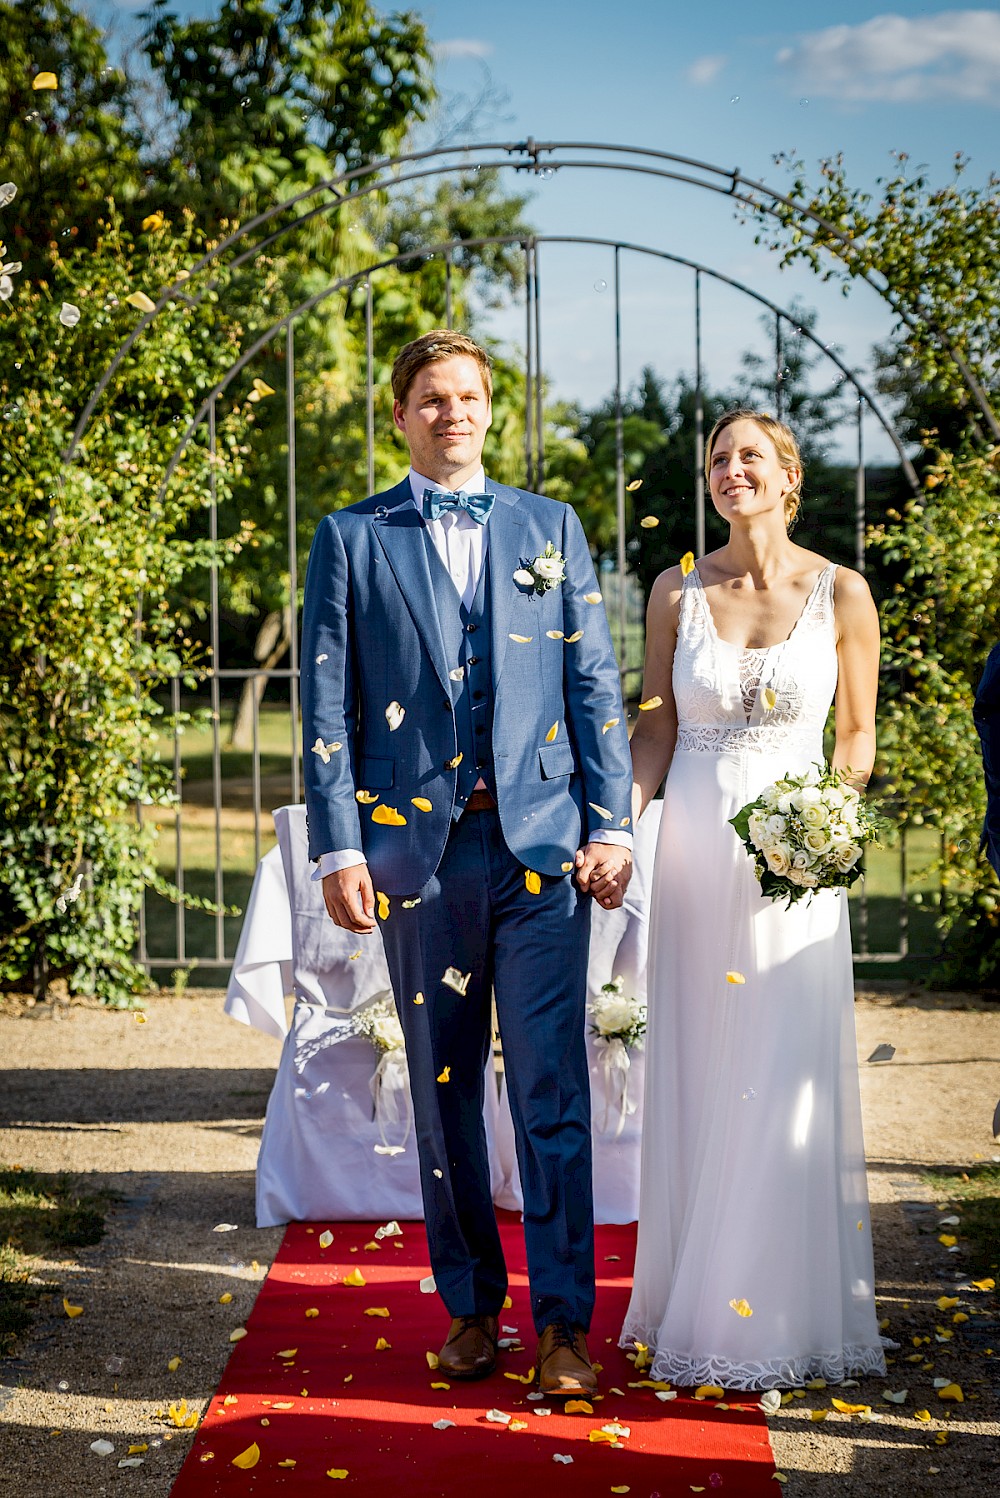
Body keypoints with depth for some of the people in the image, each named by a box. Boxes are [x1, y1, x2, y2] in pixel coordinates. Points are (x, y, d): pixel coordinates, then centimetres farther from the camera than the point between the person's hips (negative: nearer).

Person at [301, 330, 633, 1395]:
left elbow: (594, 686, 9)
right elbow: (326, 709, 3)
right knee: (443, 1089, 8)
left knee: (551, 1086, -4)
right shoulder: (351, 539, 8)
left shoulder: (550, 527, 12)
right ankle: (471, 1305, 22)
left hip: (542, 841, 0)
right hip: (417, 846, 0)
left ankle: (563, 1321, 4)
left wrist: (612, 824, 1)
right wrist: (338, 849, -5)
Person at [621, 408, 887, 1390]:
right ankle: (698, 1305, 19)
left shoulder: (840, 593, -1)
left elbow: (857, 731, 6)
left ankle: (792, 1311, 15)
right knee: (696, 1078, 6)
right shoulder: (677, 591, 4)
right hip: (696, 854, 2)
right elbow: (657, 729, 6)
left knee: (790, 1080, 1)